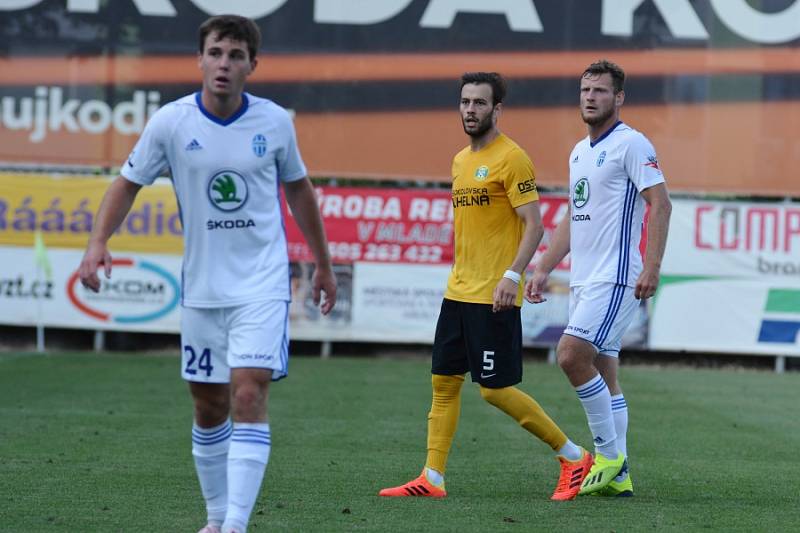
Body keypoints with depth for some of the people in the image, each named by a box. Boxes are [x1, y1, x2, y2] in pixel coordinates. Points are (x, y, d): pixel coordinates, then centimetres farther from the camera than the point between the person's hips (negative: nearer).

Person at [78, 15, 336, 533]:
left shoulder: (274, 122, -4)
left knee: (248, 395, -16)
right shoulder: (171, 121, -6)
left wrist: (324, 265, 16)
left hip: (263, 285, -2)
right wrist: (98, 241, -13)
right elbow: (128, 183, 4)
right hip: (202, 288, 2)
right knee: (208, 407, 10)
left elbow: (298, 188, 11)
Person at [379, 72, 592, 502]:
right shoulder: (461, 160, 15)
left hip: (493, 297, -9)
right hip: (458, 291, 9)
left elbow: (533, 224, -16)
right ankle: (432, 478, 10)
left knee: (495, 390, -7)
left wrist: (512, 276, -25)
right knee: (443, 382, 6)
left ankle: (573, 456, 5)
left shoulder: (510, 158, -11)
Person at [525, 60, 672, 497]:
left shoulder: (631, 144, -8)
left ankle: (609, 454, -8)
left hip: (616, 277, -9)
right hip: (584, 279, 9)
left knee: (572, 354, -18)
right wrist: (543, 269, 21)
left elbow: (661, 204, -15)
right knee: (602, 373, 7)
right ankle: (617, 475, 9)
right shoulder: (579, 152, 18)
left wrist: (651, 268, -22)